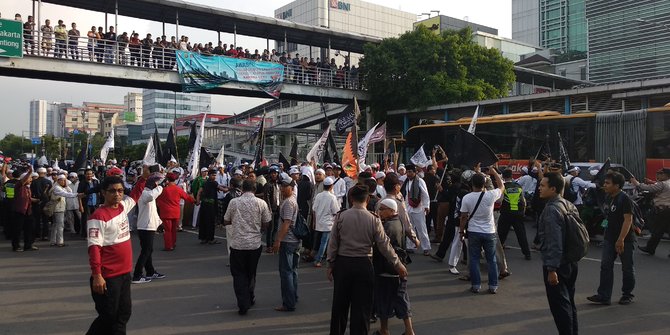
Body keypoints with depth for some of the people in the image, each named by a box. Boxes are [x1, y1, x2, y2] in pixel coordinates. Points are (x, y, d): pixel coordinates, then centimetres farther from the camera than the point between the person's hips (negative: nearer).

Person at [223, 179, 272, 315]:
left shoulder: (233, 202, -5)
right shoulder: (261, 203, -5)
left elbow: (226, 222, 5)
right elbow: (266, 224, 1)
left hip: (237, 244, -1)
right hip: (255, 244, 1)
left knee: (239, 274, 7)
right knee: (251, 273, 19)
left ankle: (243, 304, -2)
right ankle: (250, 299, 31)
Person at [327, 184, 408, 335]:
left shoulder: (340, 217, -7)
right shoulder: (374, 219, -8)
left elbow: (333, 243, -3)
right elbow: (384, 245, -6)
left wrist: (331, 264, 8)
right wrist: (398, 264, 5)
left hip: (342, 263, 2)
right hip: (363, 265, -1)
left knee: (340, 303, 17)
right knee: (361, 306, 10)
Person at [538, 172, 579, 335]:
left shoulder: (551, 209, -20)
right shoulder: (570, 205, 8)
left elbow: (554, 243, -25)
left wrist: (552, 269, -23)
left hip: (557, 265, -9)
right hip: (571, 263, 9)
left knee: (559, 306, 0)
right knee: (569, 303, 18)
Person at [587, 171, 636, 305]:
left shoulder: (624, 199, -16)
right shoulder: (609, 198, 8)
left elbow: (628, 220, -21)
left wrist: (621, 239, -25)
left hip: (624, 240, -7)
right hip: (609, 238, 8)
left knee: (627, 268, 9)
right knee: (606, 266, 2)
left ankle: (627, 294, 23)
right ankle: (604, 296, 3)